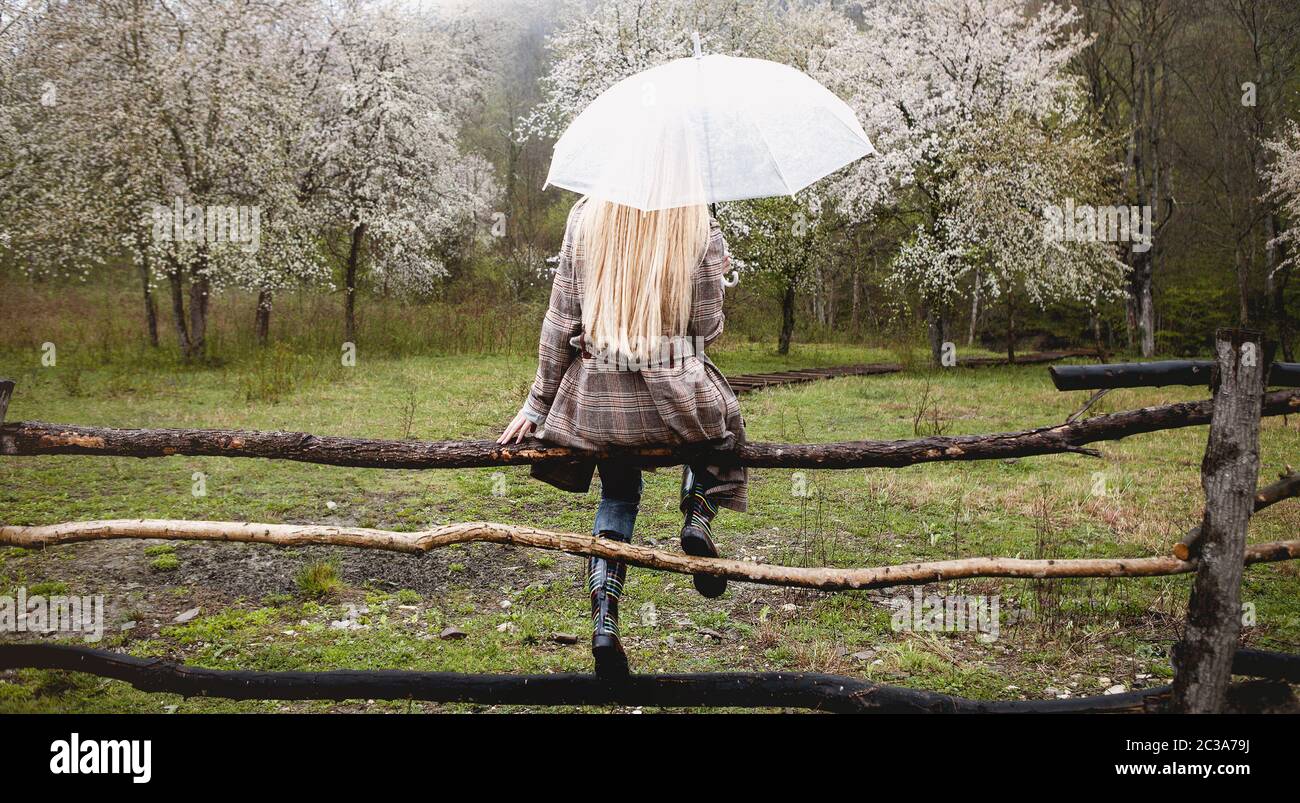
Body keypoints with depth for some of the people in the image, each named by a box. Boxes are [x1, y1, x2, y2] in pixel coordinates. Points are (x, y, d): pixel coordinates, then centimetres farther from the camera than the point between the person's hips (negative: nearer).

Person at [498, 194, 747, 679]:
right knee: (721, 421, 34)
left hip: (597, 401, 2)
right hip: (674, 398, -2)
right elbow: (707, 330, -3)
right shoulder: (702, 229, -7)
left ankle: (604, 621, 8)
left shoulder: (585, 217, -2)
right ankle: (698, 515, 7)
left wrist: (538, 403, 7)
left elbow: (561, 322, 0)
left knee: (619, 495, 27)